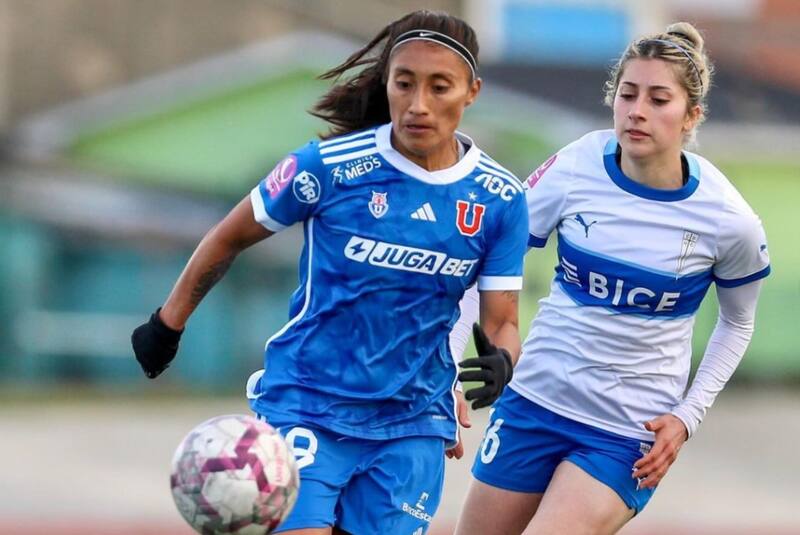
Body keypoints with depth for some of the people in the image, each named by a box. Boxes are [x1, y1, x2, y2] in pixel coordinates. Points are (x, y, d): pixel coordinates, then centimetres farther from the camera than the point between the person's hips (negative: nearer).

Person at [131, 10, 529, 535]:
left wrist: (500, 360, -22)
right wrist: (169, 323, 11)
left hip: (412, 423, 3)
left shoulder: (500, 200, -4)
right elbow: (229, 237, 3)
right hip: (306, 407, -3)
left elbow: (501, 322, 1)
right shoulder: (329, 166, -12)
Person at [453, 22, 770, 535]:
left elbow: (737, 323, 7)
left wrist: (687, 417, -2)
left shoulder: (729, 223, -12)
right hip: (534, 397, 3)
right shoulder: (574, 171, -10)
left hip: (629, 434, -3)